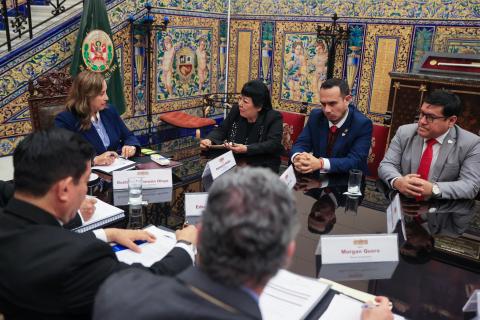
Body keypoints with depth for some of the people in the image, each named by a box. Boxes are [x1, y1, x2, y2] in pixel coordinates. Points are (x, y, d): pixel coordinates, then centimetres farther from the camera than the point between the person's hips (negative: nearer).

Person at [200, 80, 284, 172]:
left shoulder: (274, 118, -8)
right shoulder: (236, 110, 6)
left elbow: (273, 144, -19)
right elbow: (221, 130, 12)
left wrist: (247, 149, -31)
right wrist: (209, 140, -10)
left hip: (263, 167, -4)